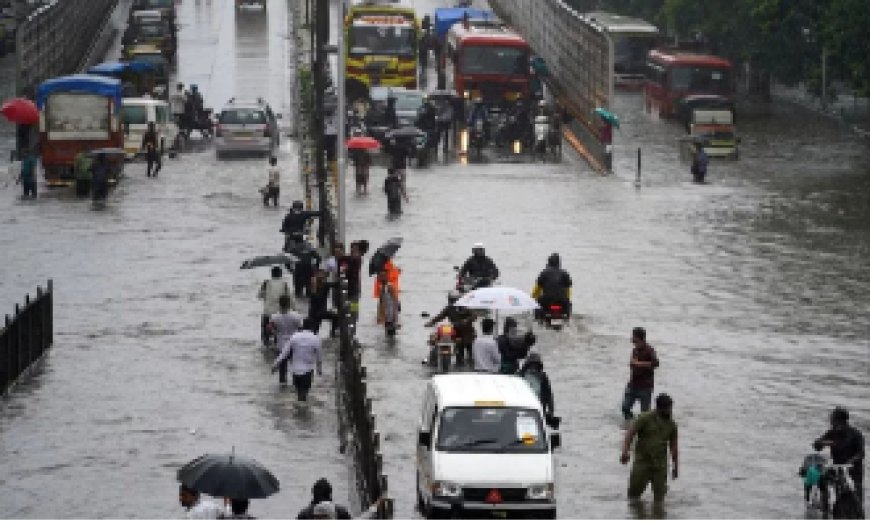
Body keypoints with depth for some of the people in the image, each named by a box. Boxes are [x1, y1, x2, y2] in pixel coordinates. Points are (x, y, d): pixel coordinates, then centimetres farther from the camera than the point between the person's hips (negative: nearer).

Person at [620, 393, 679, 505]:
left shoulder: (671, 424, 7)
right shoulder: (645, 418, -7)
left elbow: (673, 445, 17)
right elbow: (630, 433, -12)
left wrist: (675, 465, 19)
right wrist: (625, 451, -25)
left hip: (660, 463, 3)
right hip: (642, 460, -3)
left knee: (659, 493, 0)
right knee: (635, 489, -1)